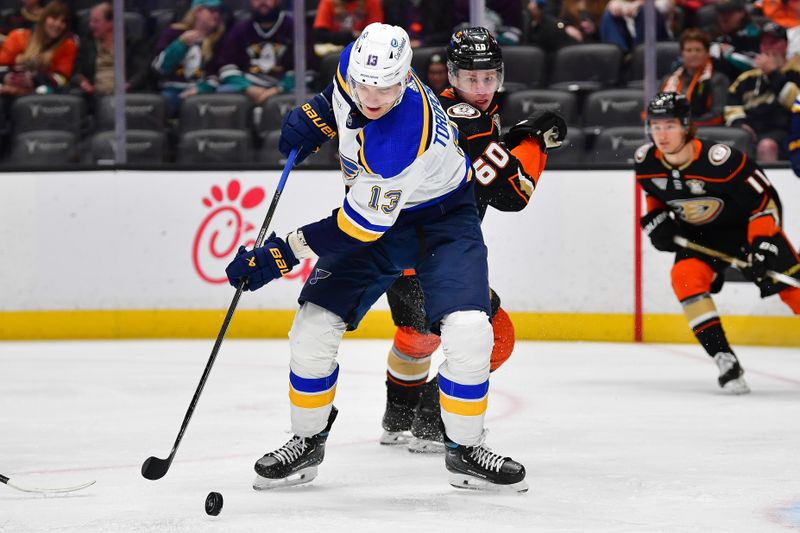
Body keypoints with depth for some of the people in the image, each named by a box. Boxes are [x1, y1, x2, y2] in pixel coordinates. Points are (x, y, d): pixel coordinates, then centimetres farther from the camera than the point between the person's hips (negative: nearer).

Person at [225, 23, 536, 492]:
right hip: (375, 205, 6)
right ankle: (307, 443, 16)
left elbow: (360, 227, -31)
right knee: (313, 328, -4)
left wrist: (279, 256, -26)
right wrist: (315, 117, -6)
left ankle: (466, 451, 0)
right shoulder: (358, 62, -20)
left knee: (468, 333, -22)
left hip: (443, 216, -6)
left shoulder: (400, 141, -39)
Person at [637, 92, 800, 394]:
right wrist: (656, 220, -6)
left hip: (747, 224, -3)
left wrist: (763, 244, -30)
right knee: (685, 277, -23)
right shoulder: (646, 162, -15)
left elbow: (764, 199, -24)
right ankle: (725, 361, -22)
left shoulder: (720, 159, -32)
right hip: (699, 233, 4)